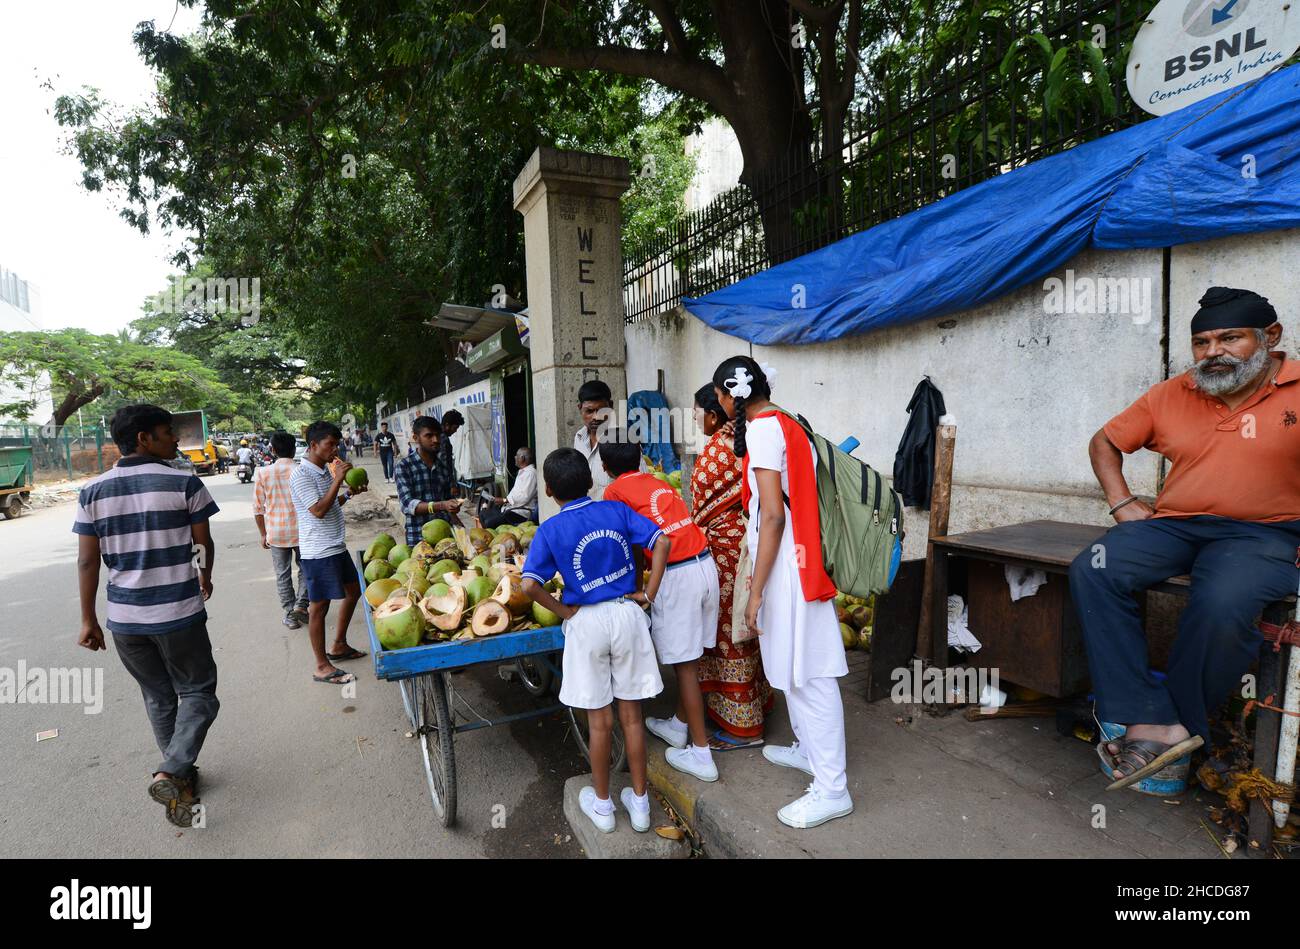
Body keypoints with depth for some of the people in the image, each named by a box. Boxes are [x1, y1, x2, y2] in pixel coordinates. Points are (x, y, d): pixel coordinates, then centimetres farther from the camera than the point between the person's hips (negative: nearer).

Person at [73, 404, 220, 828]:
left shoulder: (93, 491, 2)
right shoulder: (184, 483, -10)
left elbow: (87, 561, 1)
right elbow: (203, 544, -2)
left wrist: (88, 620, 9)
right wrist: (205, 578, 19)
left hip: (123, 618, 5)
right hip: (178, 613, -4)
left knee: (158, 698, 19)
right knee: (198, 693, 11)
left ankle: (181, 776, 31)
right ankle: (170, 772, -6)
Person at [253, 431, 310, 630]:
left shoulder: (263, 473, -6)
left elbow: (258, 508, -1)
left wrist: (263, 534, 10)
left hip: (276, 533, 1)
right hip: (301, 531, -1)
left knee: (282, 574, 12)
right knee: (305, 569, 19)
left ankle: (290, 615, 17)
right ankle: (300, 606, 8)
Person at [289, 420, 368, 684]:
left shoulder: (325, 470, 12)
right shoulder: (301, 475, -16)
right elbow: (318, 510, -24)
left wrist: (349, 493, 6)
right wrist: (338, 480, -24)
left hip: (337, 546, 10)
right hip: (318, 551, -10)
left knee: (353, 590, 18)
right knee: (319, 606, 0)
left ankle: (339, 646, 33)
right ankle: (322, 667, 10)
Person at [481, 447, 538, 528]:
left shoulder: (530, 473, -15)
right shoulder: (522, 472, 20)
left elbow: (524, 497, -23)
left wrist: (504, 500, -17)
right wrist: (502, 500, 10)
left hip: (521, 513, -11)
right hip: (511, 508, 11)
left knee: (489, 523, -23)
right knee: (483, 515, 5)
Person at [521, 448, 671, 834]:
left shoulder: (549, 530, -8)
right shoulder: (616, 510, -2)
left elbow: (529, 585, -17)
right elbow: (662, 542, -9)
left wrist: (563, 611, -4)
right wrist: (648, 594, -4)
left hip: (587, 623, -2)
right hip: (627, 614, 2)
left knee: (599, 720, 14)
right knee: (631, 715, 15)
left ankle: (601, 803, 32)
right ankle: (639, 801, 29)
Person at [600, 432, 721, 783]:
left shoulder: (615, 491, 2)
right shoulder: (660, 483, 21)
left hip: (676, 574, -7)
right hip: (706, 564, 7)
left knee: (685, 665, 4)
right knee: (690, 658, 19)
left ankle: (701, 755, 13)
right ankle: (679, 725, 37)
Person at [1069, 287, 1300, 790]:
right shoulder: (1169, 396, 10)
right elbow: (1104, 441, 19)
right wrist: (1121, 502, 5)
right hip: (1173, 524, 4)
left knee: (1221, 604, -35)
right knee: (1092, 571, -24)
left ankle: (1183, 723, -9)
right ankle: (1152, 722, -24)